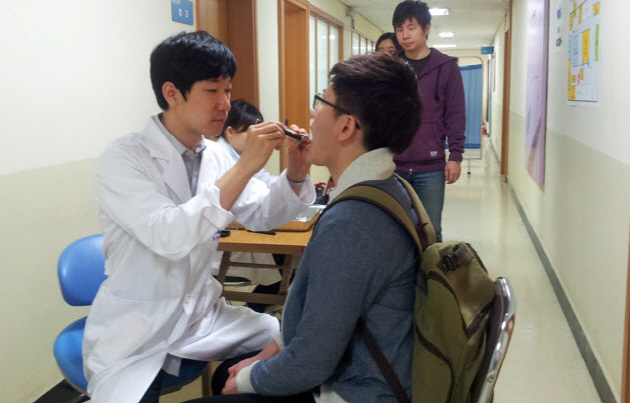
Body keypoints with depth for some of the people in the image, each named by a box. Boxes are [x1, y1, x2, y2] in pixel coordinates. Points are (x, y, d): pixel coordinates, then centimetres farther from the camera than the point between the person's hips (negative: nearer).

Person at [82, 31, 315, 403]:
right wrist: (243, 167, -31)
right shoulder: (123, 160, -18)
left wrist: (295, 174, -12)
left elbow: (260, 216, 7)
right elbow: (169, 237, -30)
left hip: (202, 316, 6)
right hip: (135, 336, -5)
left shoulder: (214, 156, 1)